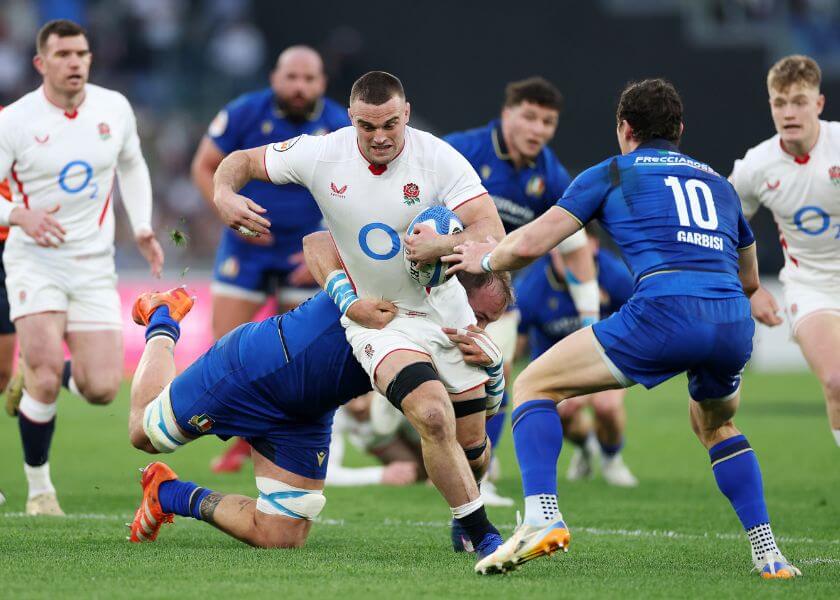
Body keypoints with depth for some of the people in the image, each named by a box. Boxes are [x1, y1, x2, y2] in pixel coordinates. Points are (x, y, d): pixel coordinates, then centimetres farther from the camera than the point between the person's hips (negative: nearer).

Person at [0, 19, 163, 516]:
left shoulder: (114, 108, 2)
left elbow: (131, 165, 20)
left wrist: (142, 227, 9)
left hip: (94, 265, 3)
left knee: (103, 389, -7)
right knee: (46, 368, -21)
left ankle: (60, 376, 30)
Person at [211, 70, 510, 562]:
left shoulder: (440, 159, -15)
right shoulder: (321, 155, -11)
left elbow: (492, 233, -22)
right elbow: (243, 161, 3)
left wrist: (445, 245, -40)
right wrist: (225, 194, -19)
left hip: (448, 312, 1)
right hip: (377, 319, -1)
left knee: (472, 442, 8)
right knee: (433, 415, -27)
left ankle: (465, 517, 42)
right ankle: (482, 535, -14)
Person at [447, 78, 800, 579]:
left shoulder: (612, 174, 17)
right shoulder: (719, 183, 30)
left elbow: (530, 245, 11)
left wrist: (485, 259, 31)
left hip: (664, 313, -5)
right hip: (736, 325, 5)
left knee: (533, 387, 9)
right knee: (715, 425, 35)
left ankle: (542, 518, -11)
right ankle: (768, 553, 22)